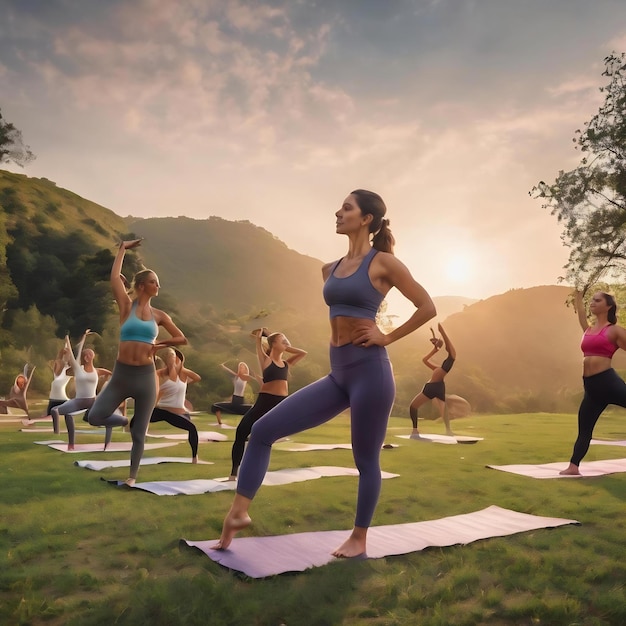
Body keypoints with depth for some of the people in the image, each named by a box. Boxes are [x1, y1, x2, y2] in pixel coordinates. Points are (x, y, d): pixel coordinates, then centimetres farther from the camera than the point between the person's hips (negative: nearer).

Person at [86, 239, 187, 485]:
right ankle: (124, 420, 24)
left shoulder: (159, 315, 6)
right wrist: (123, 248, 2)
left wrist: (160, 344, -1)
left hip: (146, 376, 1)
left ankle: (133, 475, 24)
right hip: (121, 374, -1)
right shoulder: (126, 306, 1)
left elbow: (182, 339, 12)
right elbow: (115, 277, -6)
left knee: (139, 432, 6)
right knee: (95, 417, -8)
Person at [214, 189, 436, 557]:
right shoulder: (331, 269, 14)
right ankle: (240, 512, 7)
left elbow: (427, 308, -4)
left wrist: (387, 337, -6)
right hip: (338, 373, 7)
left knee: (366, 459, 7)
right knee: (263, 430, 0)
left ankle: (359, 538, 25)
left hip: (370, 370, -7)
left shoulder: (383, 263, -5)